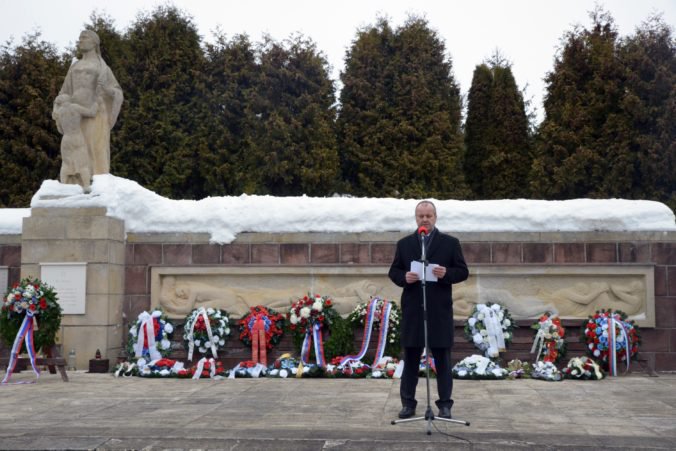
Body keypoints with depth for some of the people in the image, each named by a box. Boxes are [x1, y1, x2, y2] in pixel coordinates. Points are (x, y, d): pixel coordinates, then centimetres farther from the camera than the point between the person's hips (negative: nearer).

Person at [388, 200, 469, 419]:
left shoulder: (450, 243, 5)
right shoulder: (404, 244, 10)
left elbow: (463, 271, 3)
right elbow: (393, 271, 10)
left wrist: (446, 273, -16)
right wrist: (404, 277, -12)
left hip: (440, 310, -1)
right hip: (412, 309, 2)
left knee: (442, 358, 2)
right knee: (410, 357, 6)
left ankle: (445, 404, 10)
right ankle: (408, 403, 14)